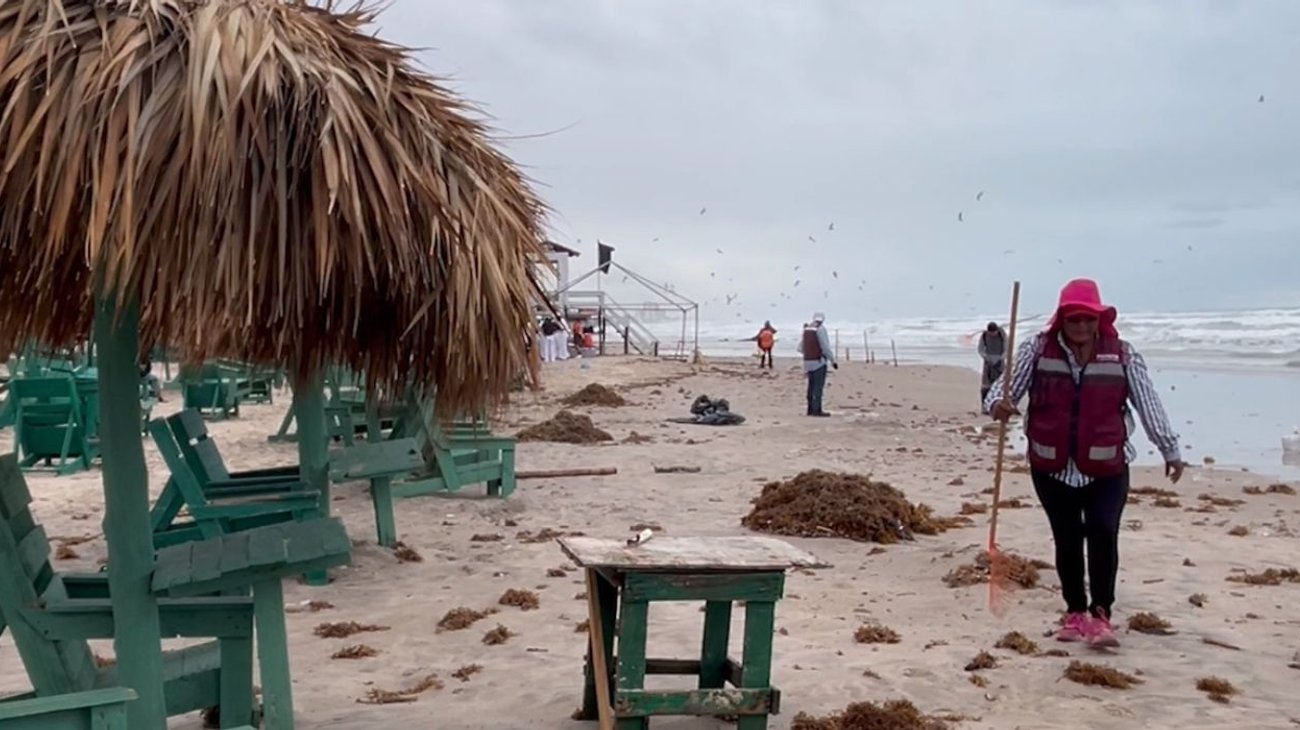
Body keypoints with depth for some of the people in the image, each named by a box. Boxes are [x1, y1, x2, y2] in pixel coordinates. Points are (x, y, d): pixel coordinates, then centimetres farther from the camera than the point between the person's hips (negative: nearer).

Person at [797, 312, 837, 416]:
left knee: (812, 386, 13)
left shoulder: (806, 328, 10)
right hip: (819, 361, -7)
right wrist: (833, 361, -8)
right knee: (818, 386, -7)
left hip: (808, 361, 7)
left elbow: (800, 348, 13)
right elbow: (825, 347, -15)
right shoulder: (820, 328, -11)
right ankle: (817, 410, -11)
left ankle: (811, 409, 15)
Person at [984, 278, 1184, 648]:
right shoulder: (1038, 349, -4)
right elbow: (1006, 383, -8)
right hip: (1052, 467, 1)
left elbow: (1149, 404, 2)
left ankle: (1101, 613, -4)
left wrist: (1170, 449, 4)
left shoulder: (1122, 355, -2)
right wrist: (997, 404, -31)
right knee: (1067, 539, 9)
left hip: (1106, 467, -1)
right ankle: (1075, 611, 25)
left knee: (1103, 531, -17)